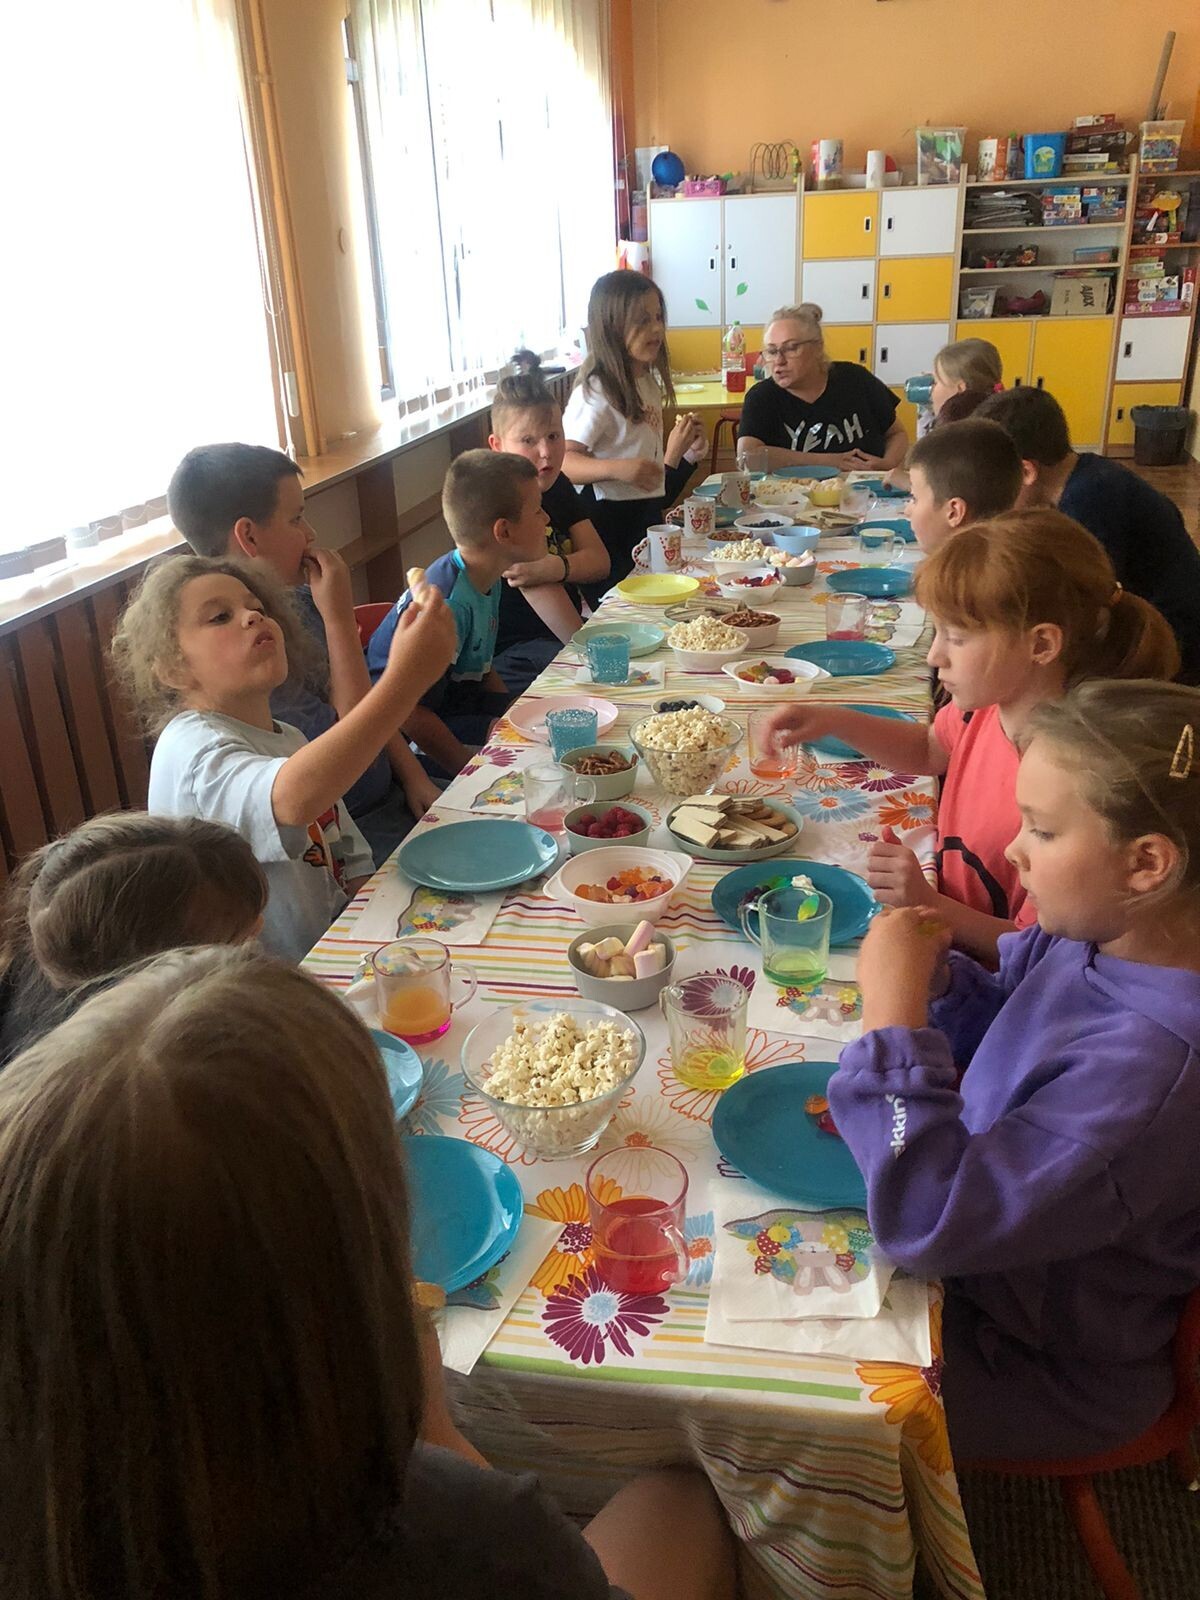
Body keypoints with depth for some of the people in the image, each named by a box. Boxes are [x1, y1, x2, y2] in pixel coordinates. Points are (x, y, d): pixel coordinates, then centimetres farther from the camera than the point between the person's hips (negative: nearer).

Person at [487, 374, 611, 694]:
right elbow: (540, 591, -26)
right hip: (511, 653, -8)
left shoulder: (557, 485, 7)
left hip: (563, 629, 9)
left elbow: (599, 561, -6)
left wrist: (557, 568, -28)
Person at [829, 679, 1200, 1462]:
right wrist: (932, 969, -16)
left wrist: (894, 1009, -36)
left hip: (1045, 1368, -7)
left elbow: (929, 1223, -38)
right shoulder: (1092, 936, -15)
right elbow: (995, 1027, 6)